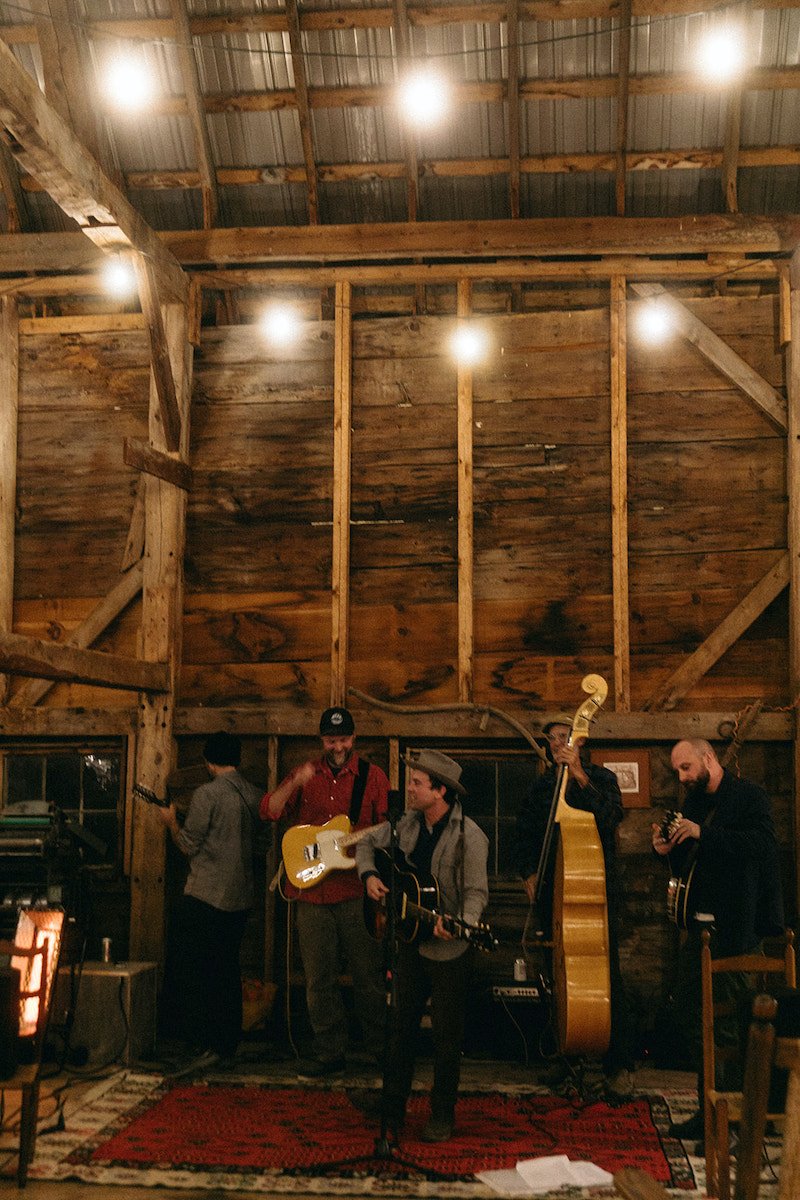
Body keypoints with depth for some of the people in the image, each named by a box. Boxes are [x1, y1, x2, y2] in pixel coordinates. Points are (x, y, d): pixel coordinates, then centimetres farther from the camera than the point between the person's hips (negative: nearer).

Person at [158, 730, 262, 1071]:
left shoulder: (207, 794, -13)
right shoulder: (255, 795, 5)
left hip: (205, 896, -7)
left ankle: (208, 1042, -2)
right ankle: (228, 1042, 20)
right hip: (240, 897, 7)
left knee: (192, 971, 1)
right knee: (227, 969, 15)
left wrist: (172, 822, 10)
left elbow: (188, 846, -9)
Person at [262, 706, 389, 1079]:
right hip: (311, 891, 2)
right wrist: (294, 784, -18)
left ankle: (381, 1047, 18)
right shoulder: (306, 774, 9)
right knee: (319, 979, 7)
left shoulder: (371, 776, 3)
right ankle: (330, 1053, 18)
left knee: (368, 975, 3)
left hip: (356, 892, -2)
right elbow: (268, 811, -1)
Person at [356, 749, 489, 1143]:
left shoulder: (469, 836, -16)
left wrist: (461, 926, -34)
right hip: (410, 942, 6)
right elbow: (368, 842, 17)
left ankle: (442, 1117, 19)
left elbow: (476, 891, -17)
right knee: (401, 1026, 13)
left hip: (449, 950, -6)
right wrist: (369, 875, -1)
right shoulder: (407, 824, 3)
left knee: (446, 1034, 4)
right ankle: (391, 1110, 25)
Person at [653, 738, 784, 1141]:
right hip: (701, 926, 8)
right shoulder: (694, 803, 16)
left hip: (736, 928, -8)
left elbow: (765, 843, -23)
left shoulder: (748, 796, -6)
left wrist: (704, 834, -25)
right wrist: (668, 850, 0)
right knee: (689, 1012, 10)